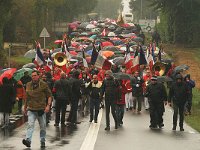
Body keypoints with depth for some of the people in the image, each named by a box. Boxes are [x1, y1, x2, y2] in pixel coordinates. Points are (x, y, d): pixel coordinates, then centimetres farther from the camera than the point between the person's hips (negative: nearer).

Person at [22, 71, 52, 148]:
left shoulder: (44, 85, -3)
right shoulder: (28, 85, 8)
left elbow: (49, 96, 0)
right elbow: (27, 97, 19)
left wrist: (48, 105, -14)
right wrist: (25, 107, 22)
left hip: (41, 109, -2)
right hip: (31, 110, 2)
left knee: (43, 126, 8)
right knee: (30, 125, -15)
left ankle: (42, 142, 21)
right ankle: (28, 140, -26)